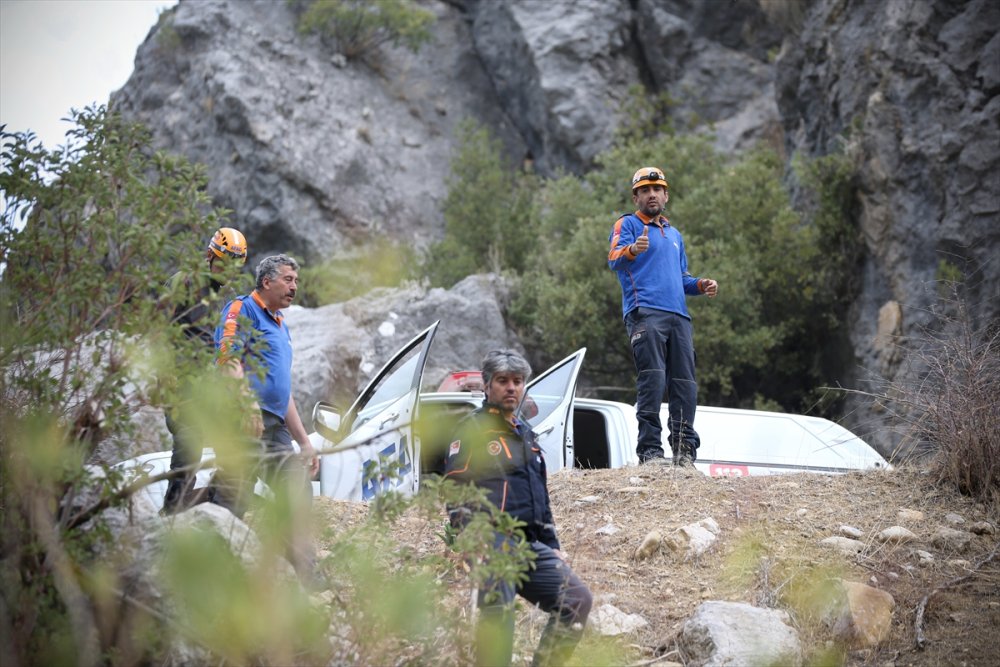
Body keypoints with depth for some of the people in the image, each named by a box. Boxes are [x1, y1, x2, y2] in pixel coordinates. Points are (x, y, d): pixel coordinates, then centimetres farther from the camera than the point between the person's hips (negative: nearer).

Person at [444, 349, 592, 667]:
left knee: (577, 598, 2)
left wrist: (552, 546, 24)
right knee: (499, 608, -25)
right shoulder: (473, 429, 0)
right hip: (492, 541, -8)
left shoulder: (525, 434, 25)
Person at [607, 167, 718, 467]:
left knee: (686, 386, 1)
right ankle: (650, 451, -19)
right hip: (644, 313, -6)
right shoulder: (627, 224, 7)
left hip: (678, 316, 6)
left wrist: (700, 285, 13)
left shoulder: (674, 234, 28)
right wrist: (632, 250, -35)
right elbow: (614, 259, -12)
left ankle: (685, 451, 4)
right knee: (652, 380, -17)